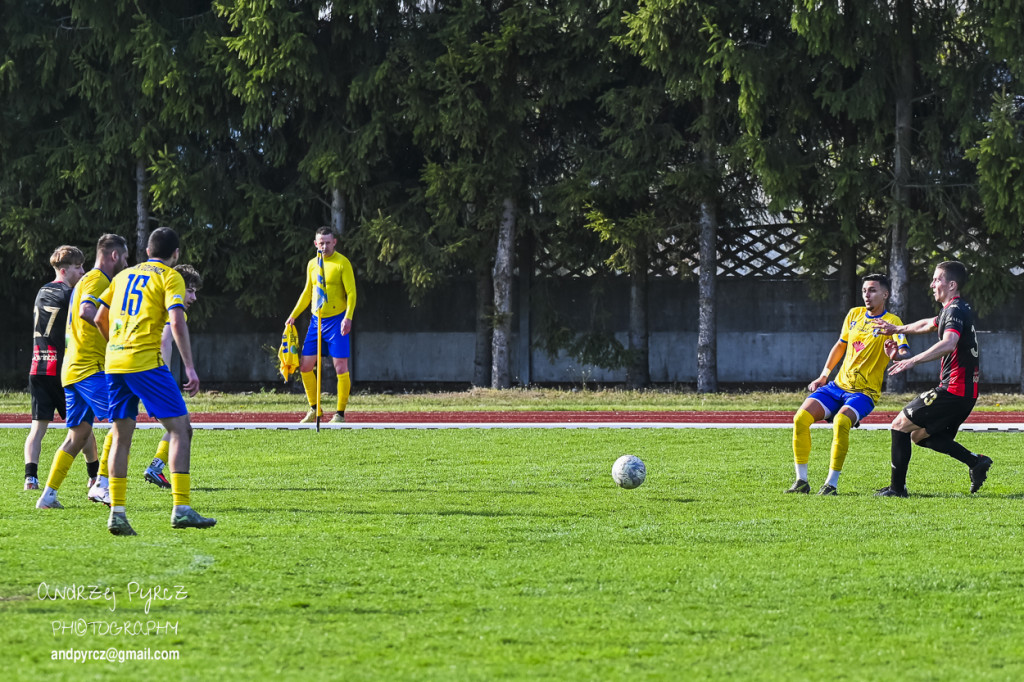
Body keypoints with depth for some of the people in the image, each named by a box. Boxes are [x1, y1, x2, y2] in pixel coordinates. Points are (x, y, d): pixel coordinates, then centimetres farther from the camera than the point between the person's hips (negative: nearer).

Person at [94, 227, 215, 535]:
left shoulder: (124, 275, 20)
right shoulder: (170, 277, 2)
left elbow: (100, 318, 22)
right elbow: (177, 323, -10)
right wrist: (190, 368, -12)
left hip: (114, 362, 6)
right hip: (146, 362, -6)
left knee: (122, 435, 12)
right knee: (180, 428, -2)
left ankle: (117, 512, 4)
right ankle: (181, 509, -12)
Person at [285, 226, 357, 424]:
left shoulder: (342, 263, -7)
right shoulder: (312, 264, 10)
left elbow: (351, 293, -10)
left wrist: (348, 317, -23)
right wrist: (293, 316, 19)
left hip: (337, 320, -6)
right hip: (317, 319, 6)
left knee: (341, 367, -7)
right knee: (305, 366, 3)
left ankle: (340, 414, 0)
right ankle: (314, 410, 17)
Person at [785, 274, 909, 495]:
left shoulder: (891, 322, -7)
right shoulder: (854, 315, 11)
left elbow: (905, 355, -20)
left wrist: (895, 355, -43)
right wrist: (823, 376, 23)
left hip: (864, 392, -6)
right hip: (838, 385, 6)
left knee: (840, 422, -34)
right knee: (801, 418, -15)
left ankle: (832, 483, -23)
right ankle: (802, 481, -6)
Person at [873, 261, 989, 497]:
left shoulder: (956, 310, -14)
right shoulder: (956, 309, 18)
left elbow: (948, 343, -33)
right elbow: (928, 324, 39)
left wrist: (914, 360, -39)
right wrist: (897, 329, 48)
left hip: (953, 390, -10)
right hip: (966, 392, 10)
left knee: (900, 425, -4)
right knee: (920, 435, 17)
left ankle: (897, 487, -3)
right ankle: (975, 461, 7)